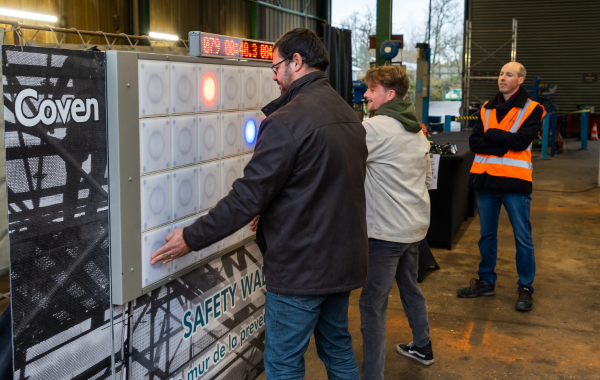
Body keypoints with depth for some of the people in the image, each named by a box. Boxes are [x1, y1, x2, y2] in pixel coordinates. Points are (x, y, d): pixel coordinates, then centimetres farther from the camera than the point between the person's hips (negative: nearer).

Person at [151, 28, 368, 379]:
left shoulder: (288, 120, -21)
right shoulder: (349, 115, 8)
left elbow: (248, 195, -21)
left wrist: (191, 238, -12)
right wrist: (272, 210, 23)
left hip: (301, 269, -9)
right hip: (344, 258, 9)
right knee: (339, 348, 23)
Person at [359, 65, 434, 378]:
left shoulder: (376, 127, -17)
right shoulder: (416, 130, 12)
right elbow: (428, 178, 18)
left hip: (386, 231, -9)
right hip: (416, 225, 9)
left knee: (373, 303, -3)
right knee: (410, 286, 26)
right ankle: (422, 347, 44)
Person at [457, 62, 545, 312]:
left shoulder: (532, 110, -1)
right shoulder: (486, 109, 11)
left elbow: (521, 141, -16)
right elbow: (474, 142, -1)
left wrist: (490, 134, -7)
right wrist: (505, 145, -12)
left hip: (515, 182, -4)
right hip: (485, 179, 5)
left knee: (523, 238, 3)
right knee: (487, 235, 14)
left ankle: (525, 289, 14)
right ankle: (486, 282, 26)